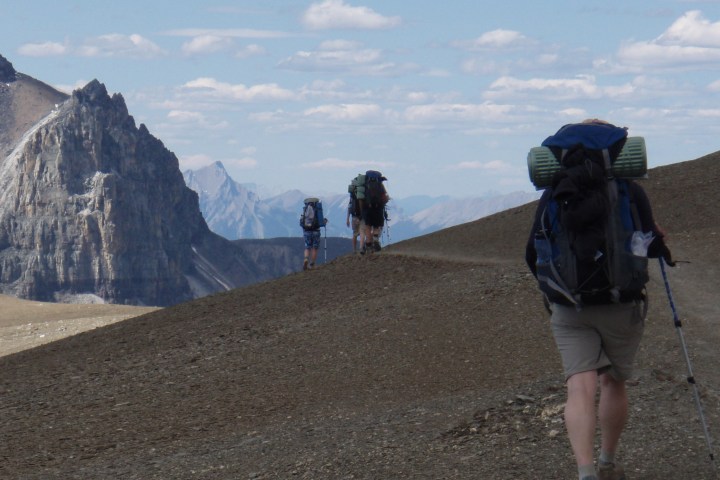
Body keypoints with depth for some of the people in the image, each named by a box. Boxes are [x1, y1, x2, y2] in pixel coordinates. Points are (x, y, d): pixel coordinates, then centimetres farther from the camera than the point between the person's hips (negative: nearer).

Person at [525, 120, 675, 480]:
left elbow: (533, 254, 3)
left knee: (580, 385, -8)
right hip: (621, 304, 0)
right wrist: (659, 242, 18)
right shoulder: (629, 190, -6)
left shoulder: (553, 192, 0)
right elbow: (650, 246, -6)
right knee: (614, 382, 17)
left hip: (567, 307, 0)